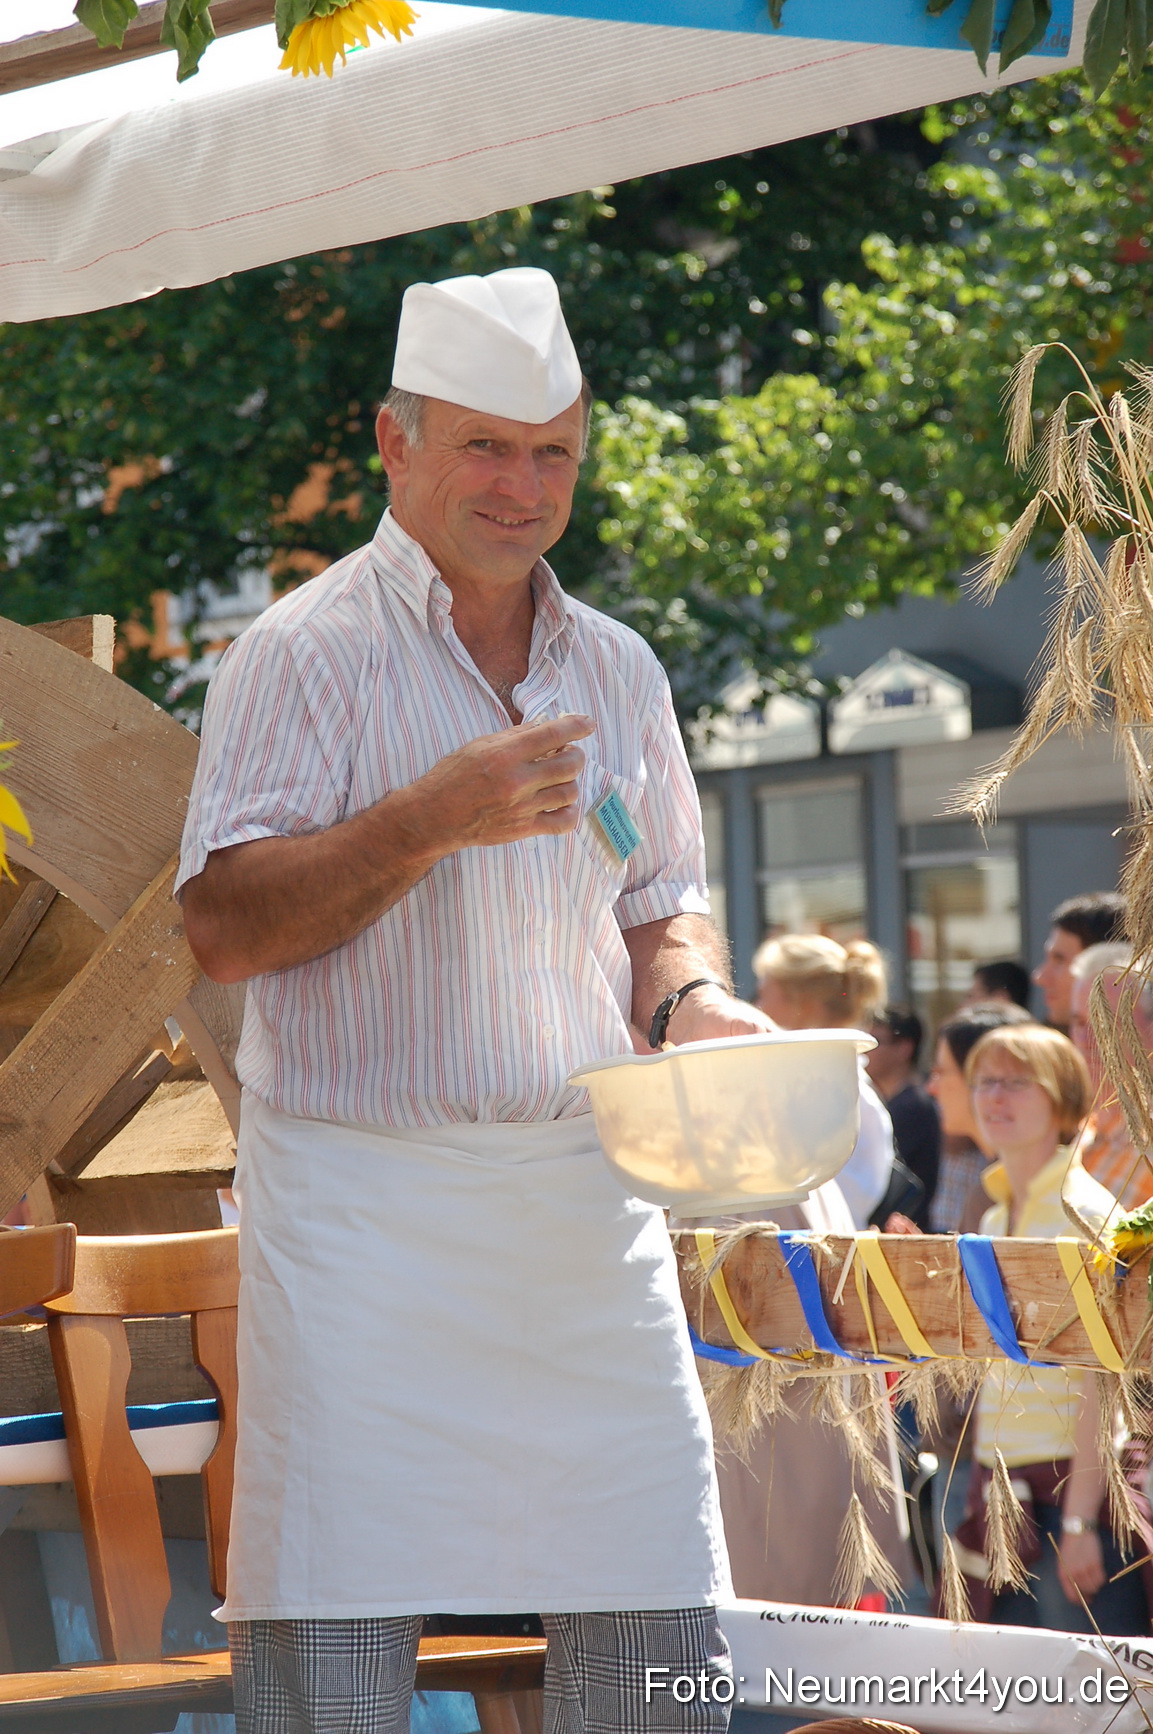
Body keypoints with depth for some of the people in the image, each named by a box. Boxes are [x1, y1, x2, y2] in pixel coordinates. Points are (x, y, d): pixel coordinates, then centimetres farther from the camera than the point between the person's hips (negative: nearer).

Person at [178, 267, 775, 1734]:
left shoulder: (617, 670, 16)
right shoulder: (308, 653, -2)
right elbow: (223, 927, -10)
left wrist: (689, 997, 1)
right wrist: (434, 817, -20)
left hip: (590, 1208, 5)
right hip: (363, 1208, -5)